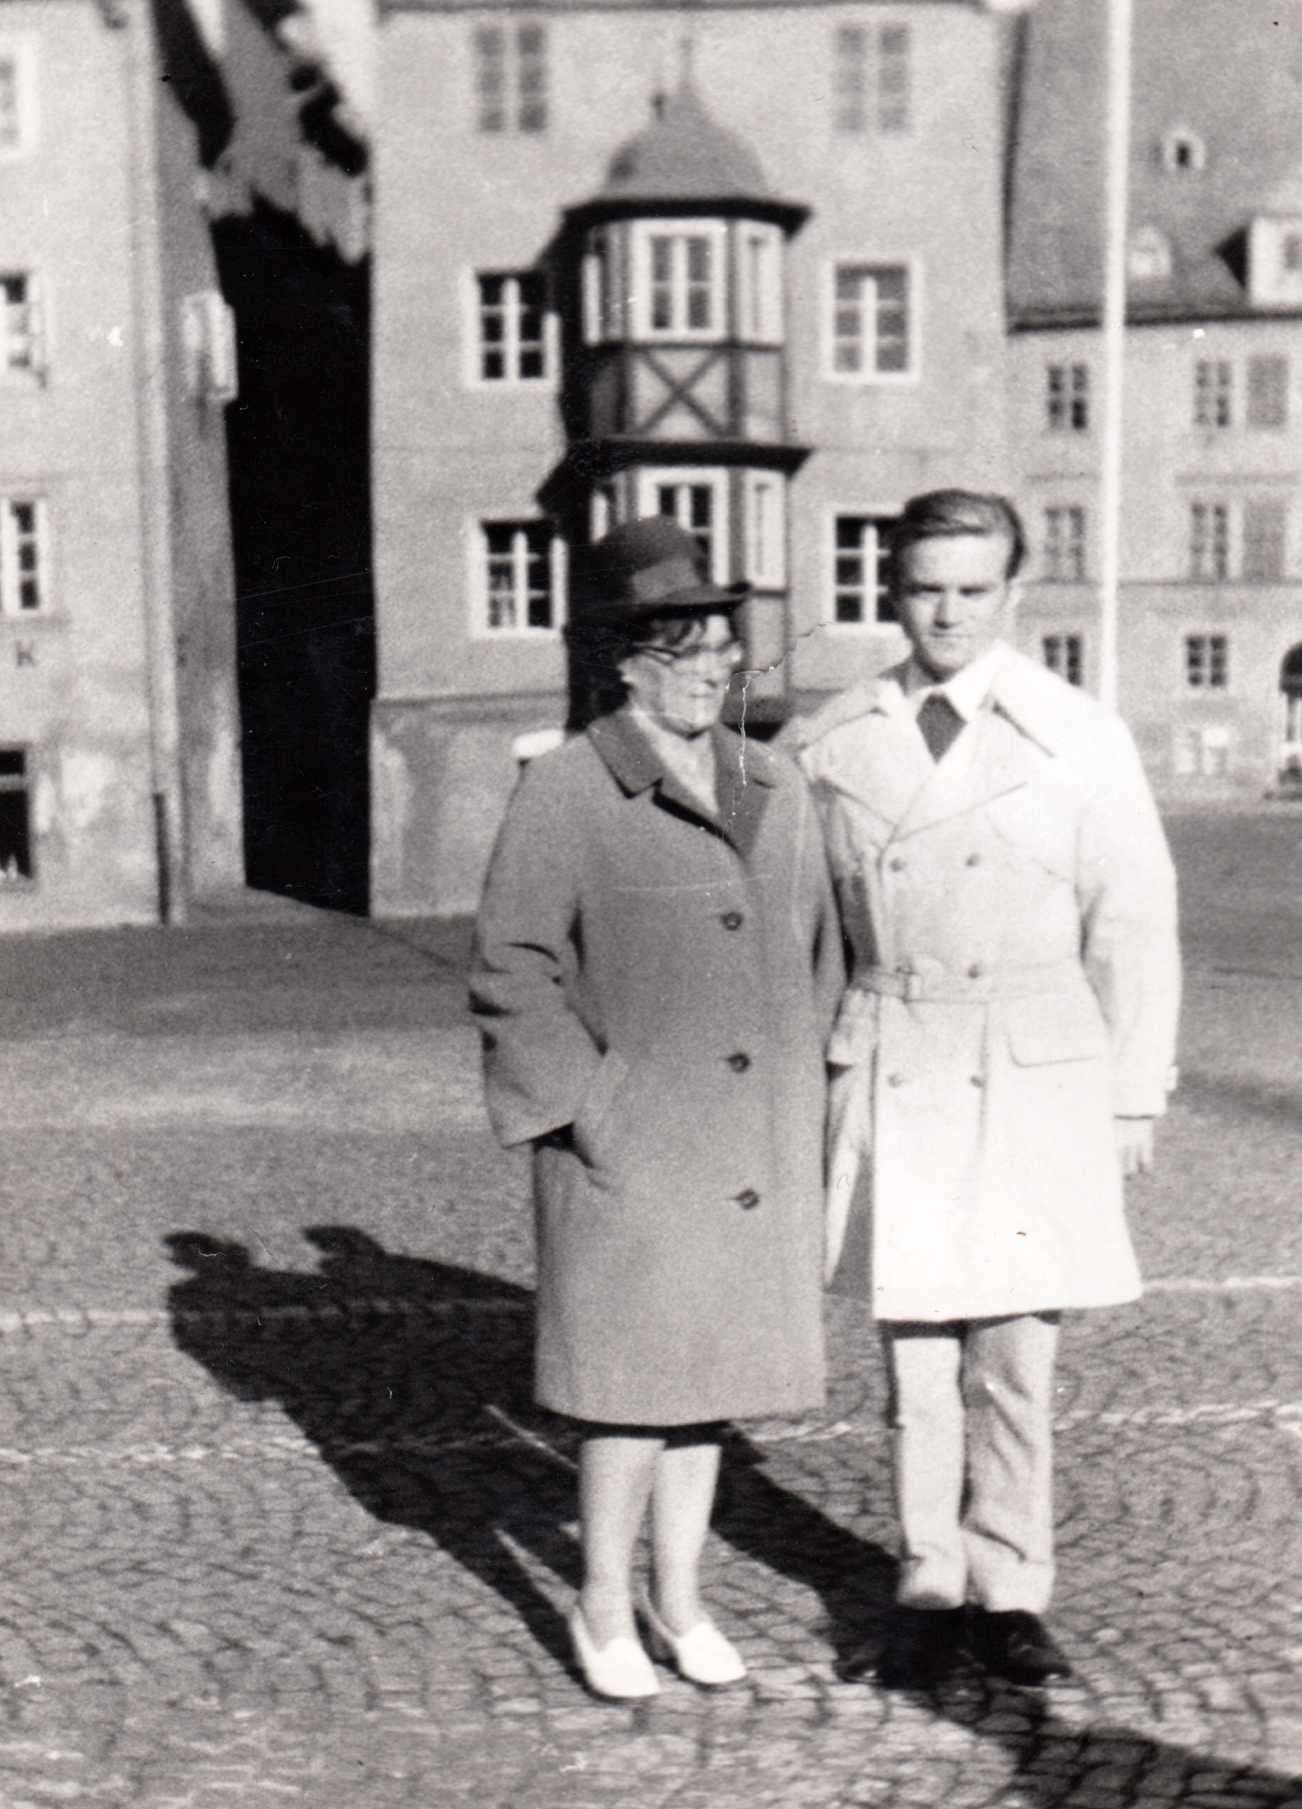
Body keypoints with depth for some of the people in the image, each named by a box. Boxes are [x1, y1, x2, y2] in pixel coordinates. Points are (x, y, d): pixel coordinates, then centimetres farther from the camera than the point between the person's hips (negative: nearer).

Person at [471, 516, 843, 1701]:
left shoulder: (780, 792, 9)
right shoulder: (563, 795, -8)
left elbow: (819, 956, 16)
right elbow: (511, 971, -8)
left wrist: (808, 1106, 10)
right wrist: (592, 1108, -13)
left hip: (754, 1145, 5)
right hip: (625, 1148, -5)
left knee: (716, 1369, 14)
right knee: (632, 1381, 0)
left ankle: (680, 1595, 30)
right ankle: (604, 1607, 21)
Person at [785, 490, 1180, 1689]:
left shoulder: (1081, 739, 2)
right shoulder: (829, 747, 6)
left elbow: (1134, 932, 5)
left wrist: (1133, 1098, 2)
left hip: (1034, 1083, -1)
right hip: (890, 1080, 2)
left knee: (1013, 1355, 1)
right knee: (913, 1349, 7)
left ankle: (1009, 1592, 17)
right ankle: (932, 1586, 21)